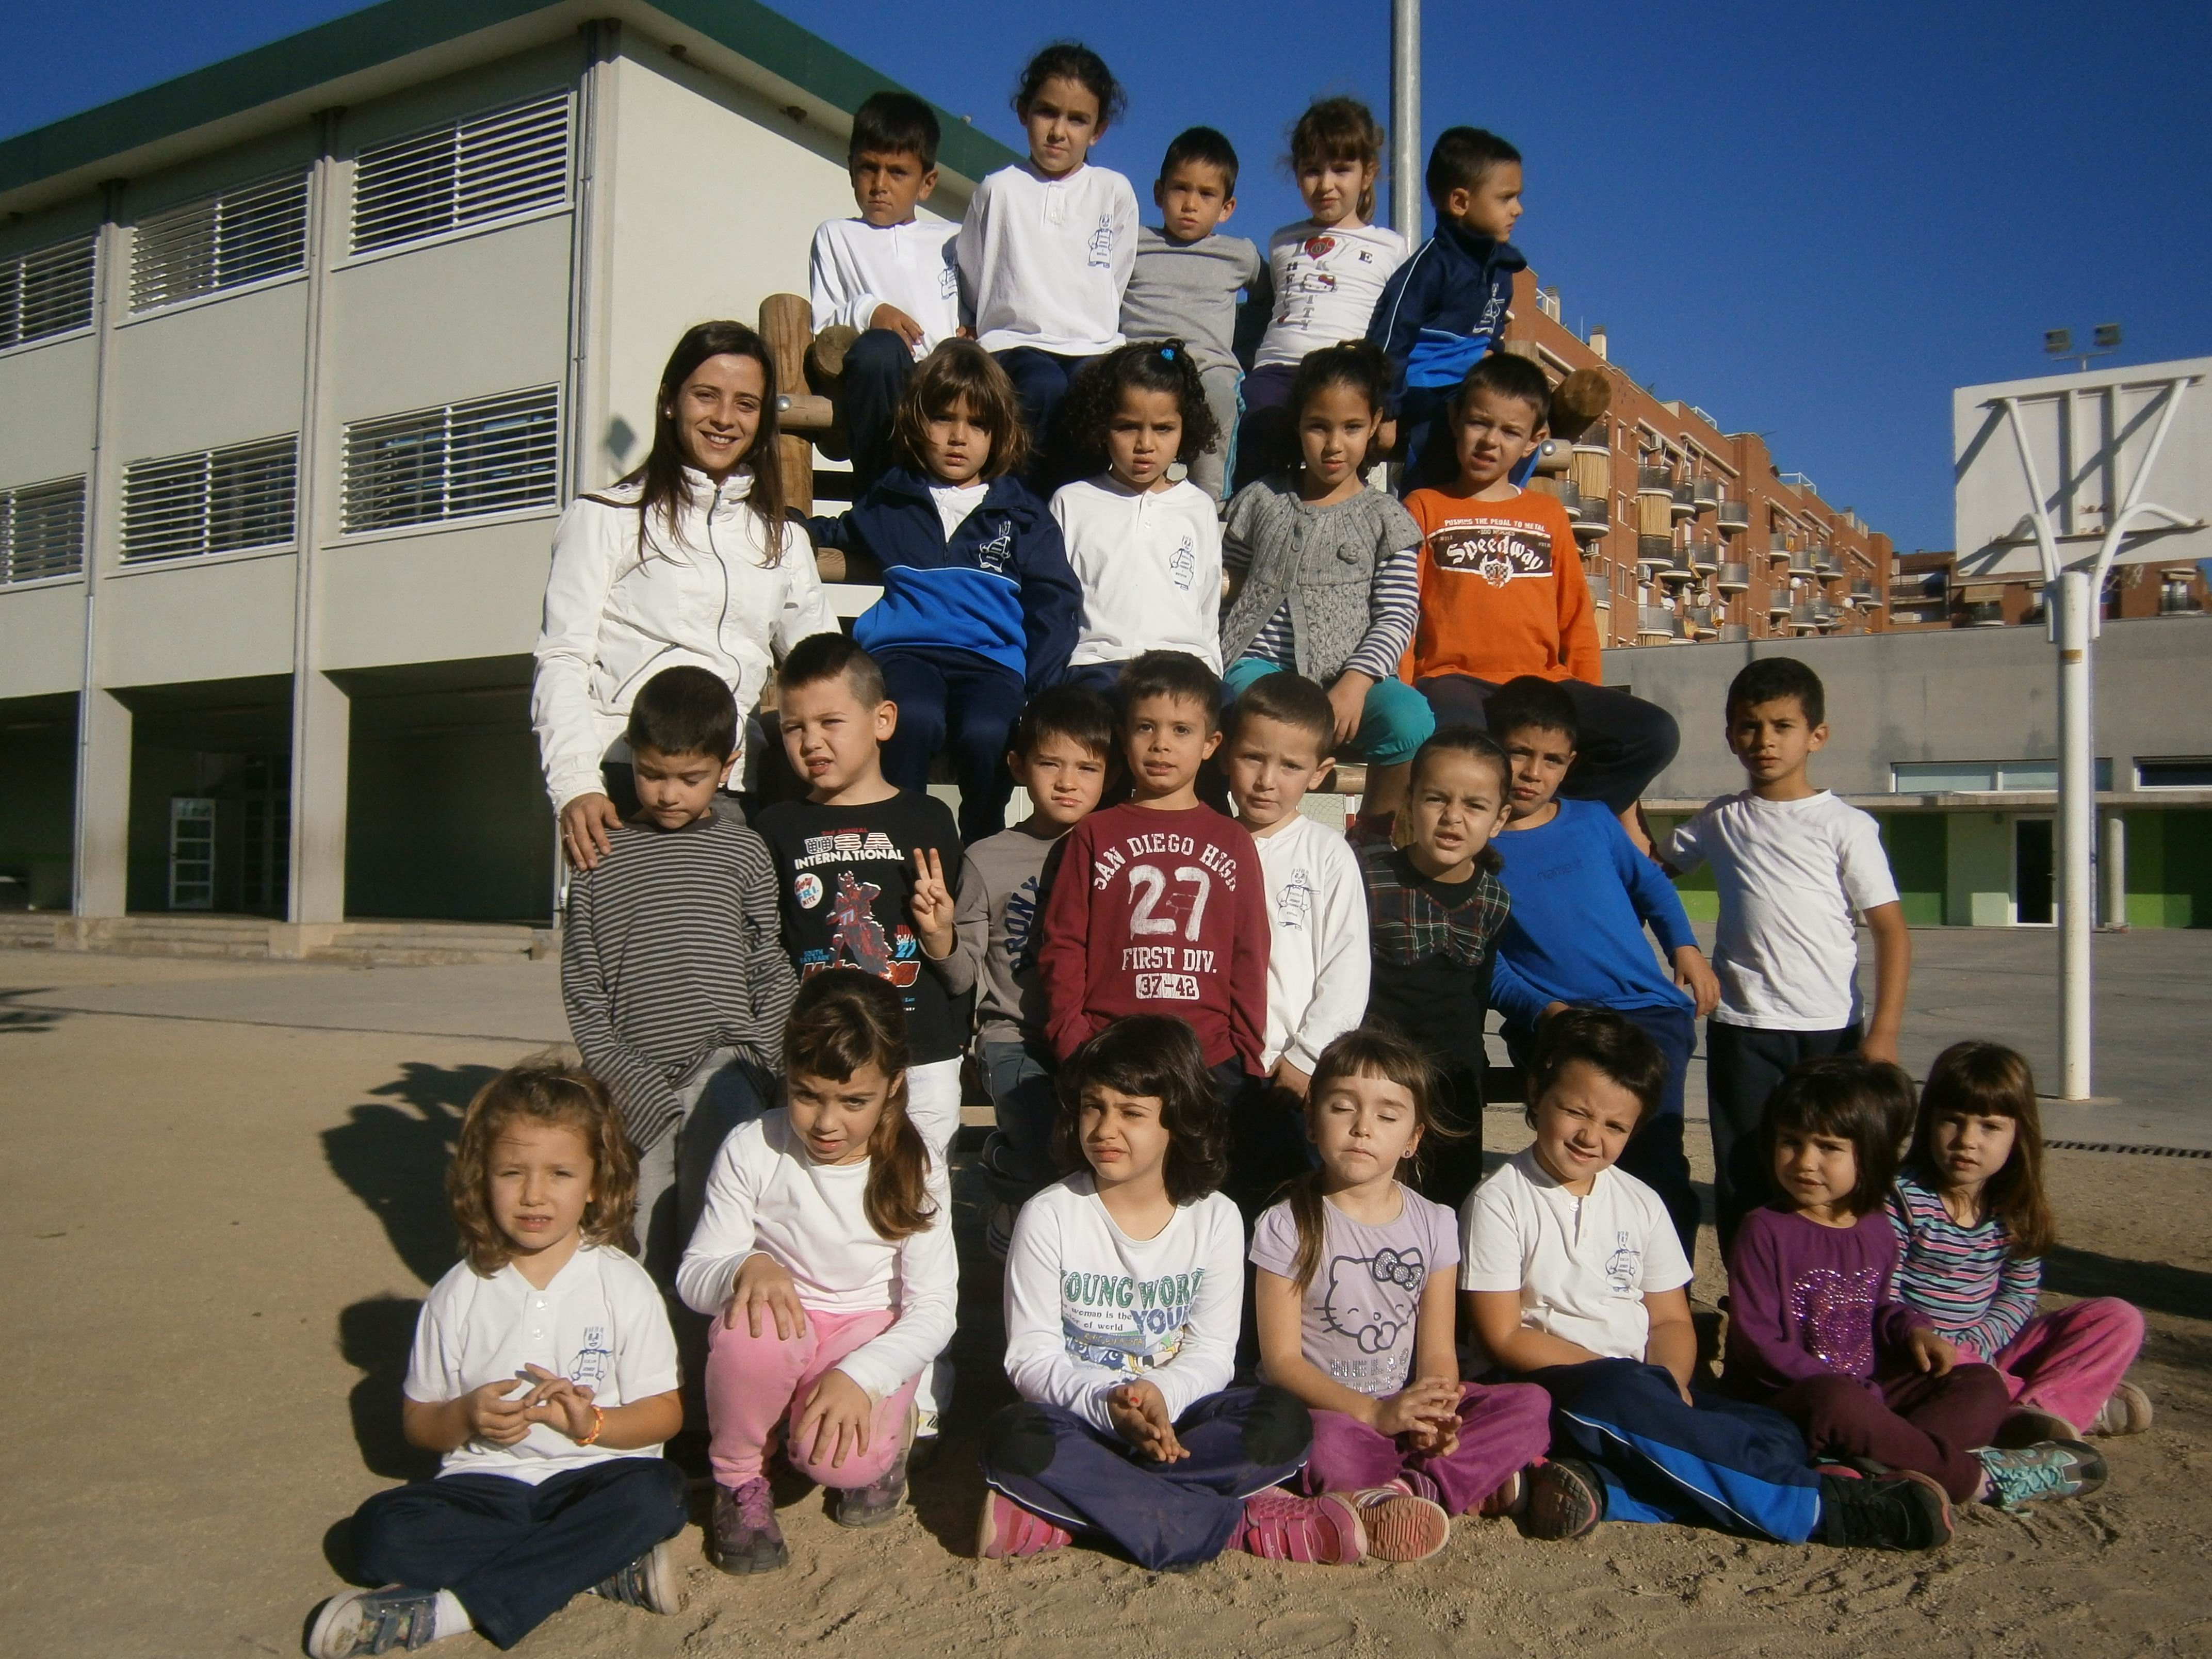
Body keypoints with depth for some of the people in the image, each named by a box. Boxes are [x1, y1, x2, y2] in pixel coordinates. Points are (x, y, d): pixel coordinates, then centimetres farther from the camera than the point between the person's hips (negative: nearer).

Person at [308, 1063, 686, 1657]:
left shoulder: (624, 1286, -3)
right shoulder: (458, 1295, 2)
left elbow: (664, 1412, 0)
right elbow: (417, 1422, 8)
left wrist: (593, 1423, -19)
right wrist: (466, 1418, -14)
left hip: (591, 1476, -1)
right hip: (486, 1482, 1)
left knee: (656, 1493, -32)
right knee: (383, 1528, -25)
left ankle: (457, 1607, -25)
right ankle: (609, 1569, -23)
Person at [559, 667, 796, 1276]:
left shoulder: (744, 852, 7)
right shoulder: (601, 857, 9)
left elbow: (771, 971, 7)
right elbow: (581, 980, 9)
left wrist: (757, 1060, -4)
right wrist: (617, 1071, -2)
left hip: (722, 1064, -1)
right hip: (634, 1082, 2)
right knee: (645, 1242, 3)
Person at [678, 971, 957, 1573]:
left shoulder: (914, 1169, -12)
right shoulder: (751, 1151, -13)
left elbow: (934, 1308, -12)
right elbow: (694, 1276, -9)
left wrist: (860, 1377, -28)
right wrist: (747, 1267, -34)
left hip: (872, 1337, -1)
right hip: (783, 1327, 1)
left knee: (841, 1461, -30)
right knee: (751, 1328, -35)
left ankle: (883, 1442, 10)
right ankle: (739, 1480, -5)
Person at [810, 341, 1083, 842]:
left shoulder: (1023, 514, 20)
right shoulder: (890, 501, 24)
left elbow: (1055, 603, 12)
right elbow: (828, 536, 42)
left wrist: (1033, 688, -2)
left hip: (992, 658, 0)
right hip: (903, 648, 0)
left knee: (985, 735, -35)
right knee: (915, 720, -36)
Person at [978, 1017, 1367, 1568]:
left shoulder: (1215, 1219, 0)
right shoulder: (1048, 1217, -5)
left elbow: (1212, 1351, -3)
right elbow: (1031, 1356, -7)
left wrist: (1161, 1394, -26)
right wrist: (1108, 1404, -26)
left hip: (1175, 1416, 2)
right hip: (1079, 1415, -1)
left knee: (1285, 1421, -26)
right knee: (1015, 1440, -35)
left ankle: (1058, 1514, -26)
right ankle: (1241, 1522, -28)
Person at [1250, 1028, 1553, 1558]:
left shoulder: (1434, 1224, 6)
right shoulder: (1287, 1227, -6)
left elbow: (1438, 1349, 3)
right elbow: (1281, 1359, -10)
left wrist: (1437, 1415, -20)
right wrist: (1376, 1412, -22)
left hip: (1410, 1406, 5)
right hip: (1323, 1408, -4)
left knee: (1530, 1404, -16)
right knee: (1331, 1445, -37)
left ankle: (1407, 1490, -26)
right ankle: (1477, 1485, -23)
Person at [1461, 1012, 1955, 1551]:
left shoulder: (1641, 1203, 11)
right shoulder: (1499, 1203, -6)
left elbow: (1671, 1321, 11)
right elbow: (1504, 1338, -10)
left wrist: (1669, 1381, -12)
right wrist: (1624, 1376, -16)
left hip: (1642, 1388, 6)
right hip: (1549, 1387, -6)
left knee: (1776, 1435, -17)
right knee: (1620, 1397, -37)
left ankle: (1604, 1488, -34)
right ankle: (1821, 1509, -25)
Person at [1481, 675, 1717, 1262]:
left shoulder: (1593, 821, 16)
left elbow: (1649, 882, 31)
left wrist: (1684, 946, 14)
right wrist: (1543, 1009, -14)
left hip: (1648, 1009, 2)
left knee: (1654, 1155, -17)